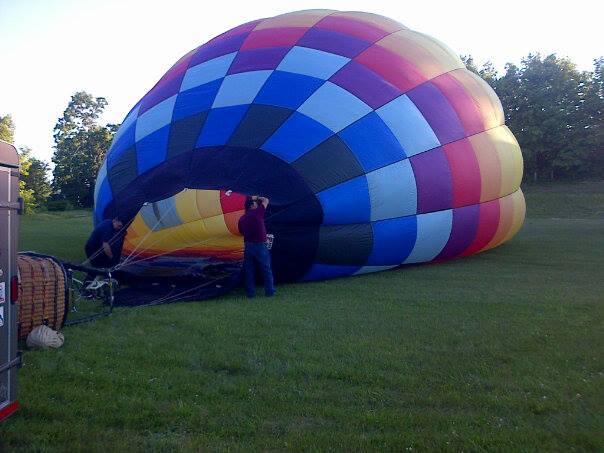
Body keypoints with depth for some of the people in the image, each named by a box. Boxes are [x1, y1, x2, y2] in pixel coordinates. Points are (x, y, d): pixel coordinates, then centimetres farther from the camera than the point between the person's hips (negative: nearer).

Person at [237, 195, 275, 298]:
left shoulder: (241, 219, 7)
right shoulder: (257, 212, -8)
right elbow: (266, 200, 6)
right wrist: (256, 198, 21)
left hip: (248, 246, 5)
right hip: (260, 245, -5)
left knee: (249, 271, 12)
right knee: (266, 269, 7)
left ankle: (250, 292, 15)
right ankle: (269, 292, 12)